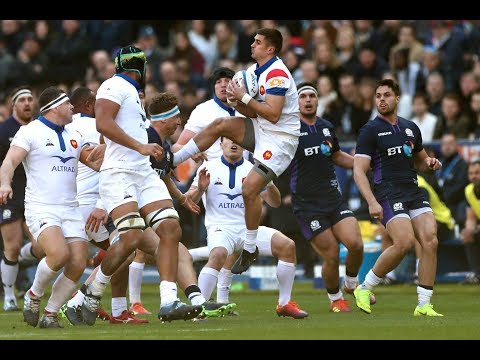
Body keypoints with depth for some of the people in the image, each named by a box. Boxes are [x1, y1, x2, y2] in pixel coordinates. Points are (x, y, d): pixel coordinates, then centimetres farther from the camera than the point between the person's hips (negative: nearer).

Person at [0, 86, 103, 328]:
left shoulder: (73, 137, 18)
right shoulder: (30, 132, -1)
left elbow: (97, 163, 24)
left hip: (70, 210, 6)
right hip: (41, 210, -6)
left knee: (78, 264, -9)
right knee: (60, 254, -28)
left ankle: (50, 314, 7)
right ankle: (34, 295, 0)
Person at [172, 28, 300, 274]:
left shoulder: (277, 74, -21)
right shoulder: (254, 71, 9)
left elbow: (273, 115, -27)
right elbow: (253, 113, 11)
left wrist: (245, 97, -22)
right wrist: (237, 102, -9)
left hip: (280, 139, -9)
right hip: (261, 132, 9)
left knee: (249, 189, -15)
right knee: (219, 125, -3)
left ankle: (250, 249, -2)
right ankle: (172, 161, 3)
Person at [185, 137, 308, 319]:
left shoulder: (252, 169, 9)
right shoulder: (209, 168, 4)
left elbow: (274, 202, 7)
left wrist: (270, 184, -15)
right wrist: (200, 189, -21)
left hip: (248, 229, 3)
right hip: (220, 228, -3)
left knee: (287, 245, -16)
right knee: (219, 254, -37)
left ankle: (285, 304, -5)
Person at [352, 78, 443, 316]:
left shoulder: (410, 128, 17)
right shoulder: (370, 130, -1)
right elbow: (359, 171, -9)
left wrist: (430, 163, 6)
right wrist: (372, 202, -22)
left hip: (414, 193, 6)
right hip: (388, 195, -6)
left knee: (430, 241, -13)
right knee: (405, 242, -24)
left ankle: (424, 305, -8)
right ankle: (365, 288, -4)